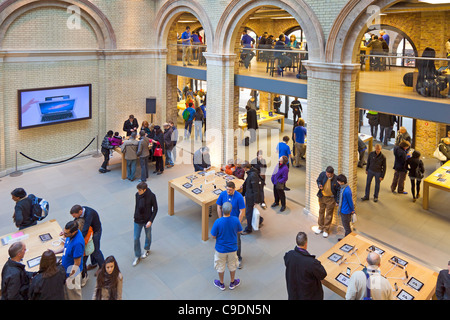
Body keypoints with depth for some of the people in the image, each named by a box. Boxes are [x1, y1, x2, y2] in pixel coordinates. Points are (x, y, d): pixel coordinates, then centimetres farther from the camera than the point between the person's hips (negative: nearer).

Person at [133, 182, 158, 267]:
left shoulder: (151, 196, -20)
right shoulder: (137, 195, -10)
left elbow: (155, 209, -12)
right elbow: (136, 205, 6)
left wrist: (150, 221, -18)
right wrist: (135, 216, 14)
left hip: (147, 221, -2)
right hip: (138, 221, 2)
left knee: (148, 236, 19)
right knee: (136, 238, 4)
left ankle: (146, 249, 48)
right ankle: (137, 256, 22)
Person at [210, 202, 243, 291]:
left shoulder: (218, 222, -29)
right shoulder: (235, 220, -21)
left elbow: (213, 236, -17)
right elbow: (239, 231, -3)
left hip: (220, 249, -2)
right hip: (232, 248, 2)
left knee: (220, 266, 22)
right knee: (232, 265, 25)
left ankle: (221, 284, 42)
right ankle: (232, 283, 44)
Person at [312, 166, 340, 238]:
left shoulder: (336, 179, -23)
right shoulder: (322, 174, -15)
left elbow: (339, 190, -10)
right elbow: (318, 181, 6)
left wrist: (337, 201, -9)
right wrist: (319, 185, -17)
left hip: (331, 199, -4)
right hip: (322, 197, 4)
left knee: (328, 215, 8)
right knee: (321, 212, 18)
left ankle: (326, 230, 24)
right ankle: (321, 227, 36)